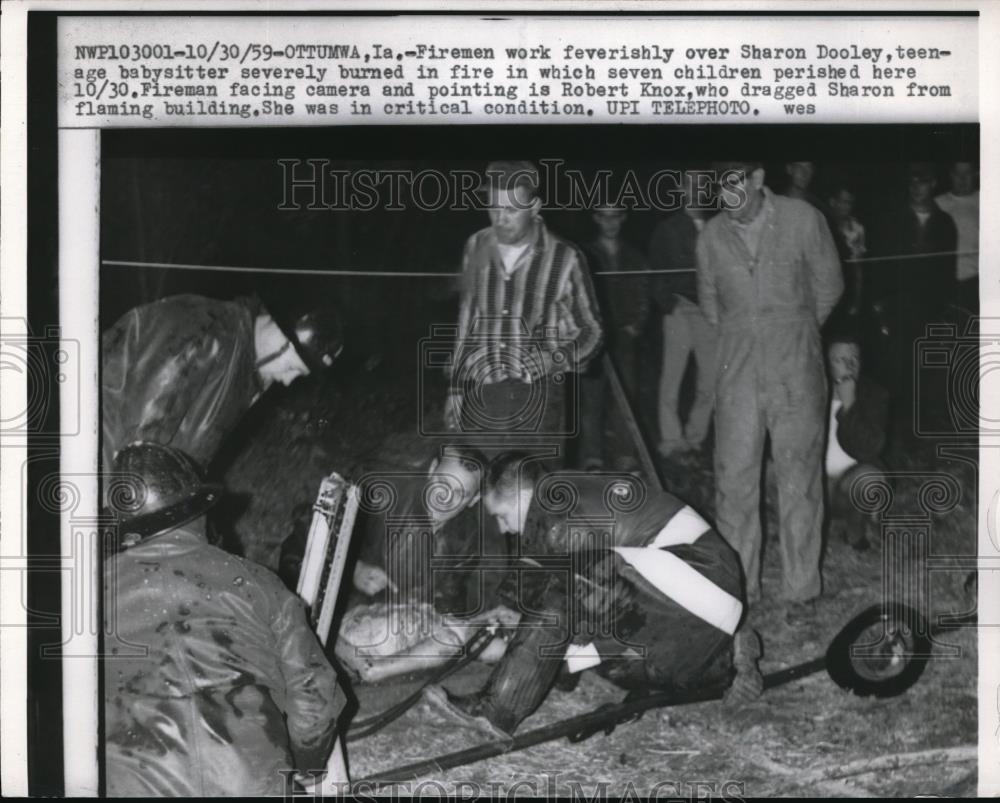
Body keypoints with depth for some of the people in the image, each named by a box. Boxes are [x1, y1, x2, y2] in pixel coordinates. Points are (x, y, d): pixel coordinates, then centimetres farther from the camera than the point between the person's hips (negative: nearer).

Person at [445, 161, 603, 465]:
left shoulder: (564, 258, -8)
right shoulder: (476, 248, 5)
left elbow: (591, 329, 4)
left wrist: (557, 358, -14)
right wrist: (455, 387, 15)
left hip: (538, 402, -3)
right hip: (480, 398, 3)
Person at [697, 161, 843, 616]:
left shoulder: (802, 220, -3)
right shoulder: (712, 236, 4)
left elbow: (828, 287, 8)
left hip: (796, 371, -2)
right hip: (737, 373, 2)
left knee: (799, 480, 1)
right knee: (734, 480, 2)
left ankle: (802, 591, 10)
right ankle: (737, 587, 12)